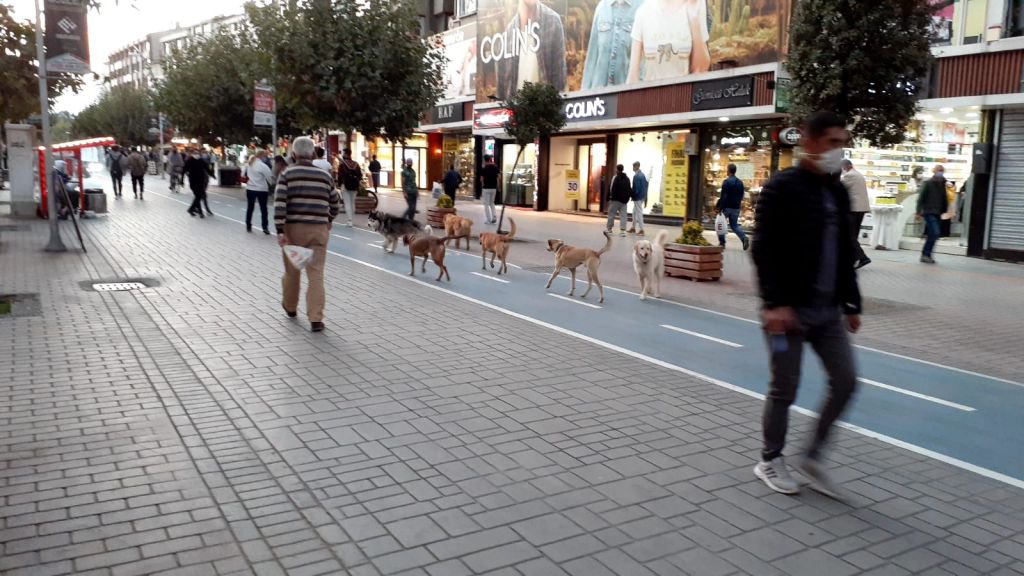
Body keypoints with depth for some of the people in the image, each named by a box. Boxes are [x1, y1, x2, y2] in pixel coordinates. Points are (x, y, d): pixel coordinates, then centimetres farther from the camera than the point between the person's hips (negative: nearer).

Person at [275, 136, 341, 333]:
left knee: (292, 270, 17)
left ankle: (290, 307, 38)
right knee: (316, 274, -1)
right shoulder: (325, 175, 7)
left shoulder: (287, 174, -1)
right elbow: (335, 203, 17)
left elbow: (279, 204, -11)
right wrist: (328, 221, 34)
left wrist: (280, 231, -12)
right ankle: (316, 319, -8)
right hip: (319, 229, 1)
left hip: (294, 228, -1)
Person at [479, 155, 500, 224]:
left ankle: (489, 220, 3)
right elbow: (499, 177, 0)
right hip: (494, 187, 5)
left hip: (486, 188, -5)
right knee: (492, 203, 19)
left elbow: (481, 179, -11)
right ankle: (494, 217, 4)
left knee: (486, 204, 4)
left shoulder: (484, 169, -11)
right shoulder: (495, 167, 2)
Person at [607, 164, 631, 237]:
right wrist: (628, 197, 18)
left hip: (616, 199, -6)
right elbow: (629, 189, 13)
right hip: (624, 200, 6)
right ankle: (623, 230, -3)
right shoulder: (627, 178, 10)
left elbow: (613, 189, -17)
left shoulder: (617, 178, -13)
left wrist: (611, 197, -13)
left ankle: (609, 228, 14)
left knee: (611, 214, 7)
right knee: (623, 215, 6)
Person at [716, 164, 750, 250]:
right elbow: (741, 196, 13)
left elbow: (723, 196, -18)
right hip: (736, 208, 6)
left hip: (727, 207, -6)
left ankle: (722, 242, 10)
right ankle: (744, 238, -10)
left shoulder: (726, 182, -13)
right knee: (734, 225, 13)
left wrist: (719, 207, -16)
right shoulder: (740, 182, 9)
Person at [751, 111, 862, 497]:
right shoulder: (781, 188, -10)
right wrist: (774, 302, -23)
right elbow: (764, 251, -17)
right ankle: (770, 461, 22)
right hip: (788, 309, -7)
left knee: (846, 381, 5)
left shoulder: (838, 193, 13)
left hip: (827, 310, 7)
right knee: (784, 389, 2)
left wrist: (851, 303, 16)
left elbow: (845, 254, 18)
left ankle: (813, 456, 22)